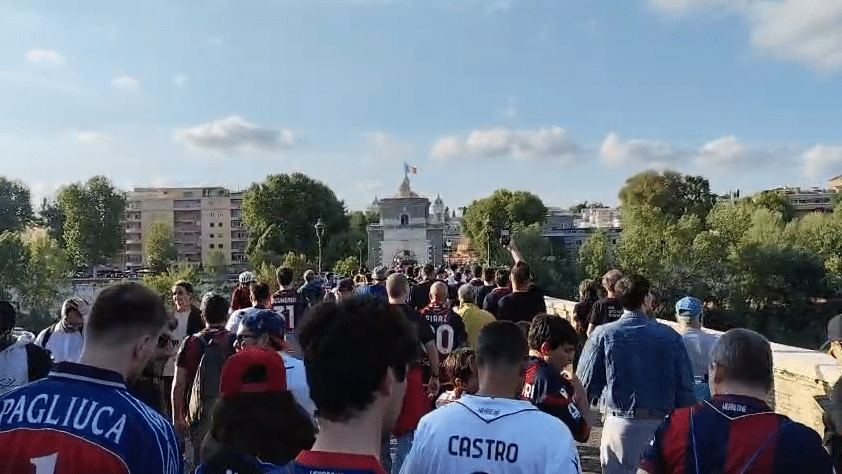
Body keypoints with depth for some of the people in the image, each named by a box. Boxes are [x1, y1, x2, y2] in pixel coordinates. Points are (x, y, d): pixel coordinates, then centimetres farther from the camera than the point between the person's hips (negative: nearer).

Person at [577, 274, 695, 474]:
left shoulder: (603, 335, -8)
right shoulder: (671, 337, -5)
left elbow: (585, 386, -5)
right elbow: (686, 388, 0)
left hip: (619, 425, -1)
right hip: (662, 426, 2)